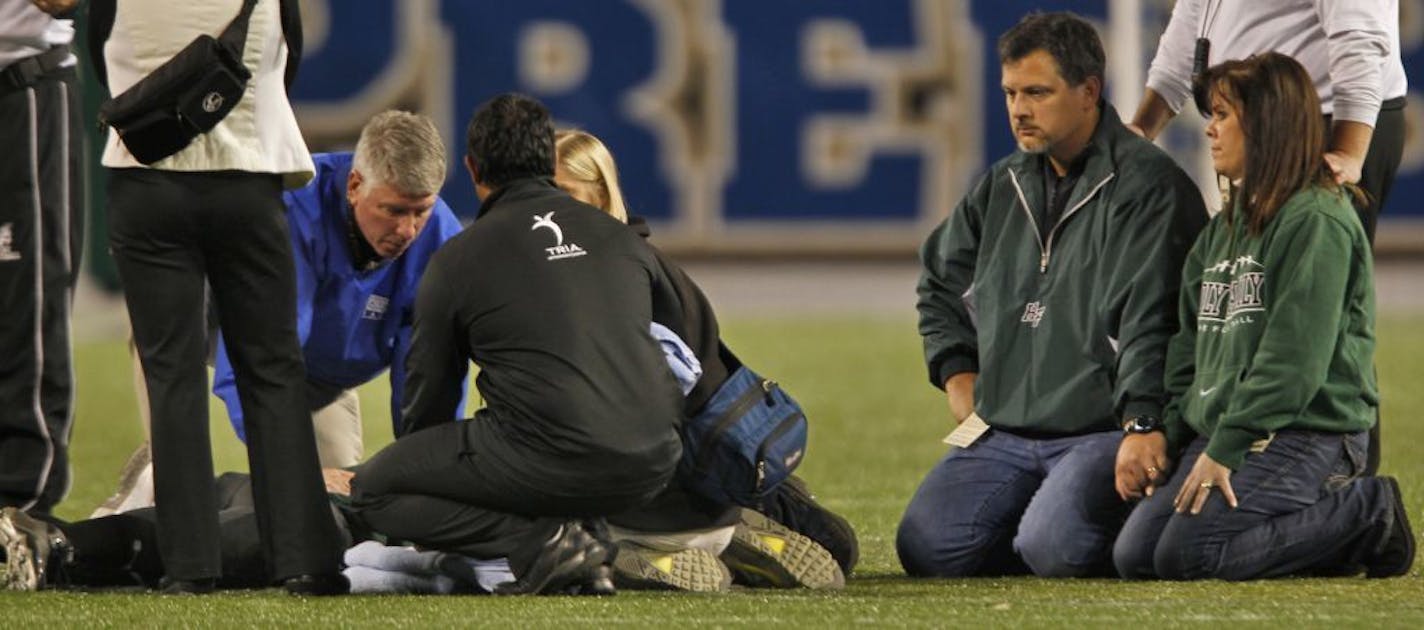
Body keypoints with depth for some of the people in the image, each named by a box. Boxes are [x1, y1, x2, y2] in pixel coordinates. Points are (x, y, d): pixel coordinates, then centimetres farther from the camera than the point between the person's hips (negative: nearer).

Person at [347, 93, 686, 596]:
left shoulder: (458, 260, 6)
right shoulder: (621, 238, 18)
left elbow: (429, 389, 16)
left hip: (554, 460, -6)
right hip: (653, 467, 6)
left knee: (374, 493, 10)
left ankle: (543, 540, -7)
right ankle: (584, 540, 14)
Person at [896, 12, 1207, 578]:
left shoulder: (1145, 185, -8)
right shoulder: (1001, 187, 16)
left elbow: (1149, 322, -16)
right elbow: (941, 282, 33)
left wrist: (1141, 427, -25)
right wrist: (958, 379, 20)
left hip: (1106, 431, -7)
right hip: (1001, 435, 7)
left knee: (1052, 550, -30)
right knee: (927, 550, -12)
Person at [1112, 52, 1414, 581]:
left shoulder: (1318, 223, -10)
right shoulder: (1223, 229, 20)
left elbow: (1293, 358, -17)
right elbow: (1189, 347, 19)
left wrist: (1224, 450, -20)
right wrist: (1161, 432, 4)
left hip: (1306, 434, -9)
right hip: (1219, 435, 9)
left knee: (1186, 554, -25)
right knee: (1135, 555, -8)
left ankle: (1368, 513, -7)